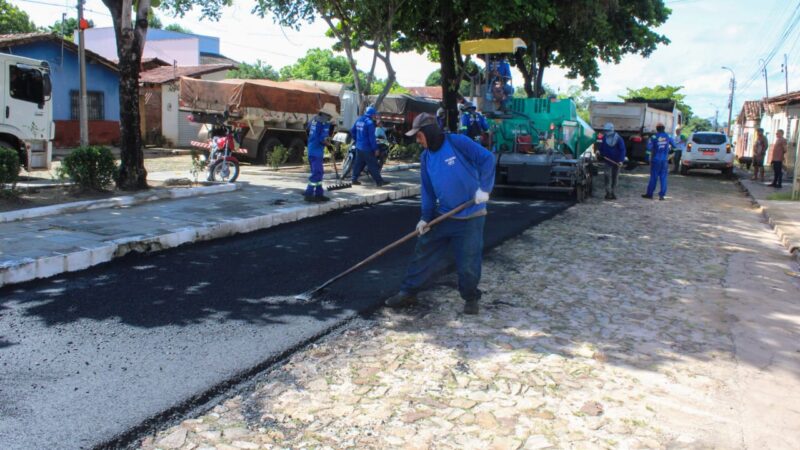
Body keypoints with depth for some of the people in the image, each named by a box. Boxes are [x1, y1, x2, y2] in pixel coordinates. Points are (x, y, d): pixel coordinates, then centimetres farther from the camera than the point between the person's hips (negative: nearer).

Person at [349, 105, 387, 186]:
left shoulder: (359, 120, 9)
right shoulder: (370, 123, -16)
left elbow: (352, 131, 18)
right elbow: (372, 137, -18)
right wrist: (375, 149, -13)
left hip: (358, 147, 8)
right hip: (367, 148, -8)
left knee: (358, 164, 15)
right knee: (373, 165, -2)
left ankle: (354, 179, 16)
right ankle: (379, 181, 3)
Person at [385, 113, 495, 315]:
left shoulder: (458, 143, -14)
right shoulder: (426, 157, 6)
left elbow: (487, 159, -17)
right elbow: (427, 190, 9)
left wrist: (484, 188, -24)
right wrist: (425, 217, 3)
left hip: (471, 217, -6)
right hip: (443, 216, 6)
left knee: (468, 263, 1)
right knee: (423, 253, 7)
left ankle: (471, 298, 24)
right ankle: (408, 292, 20)